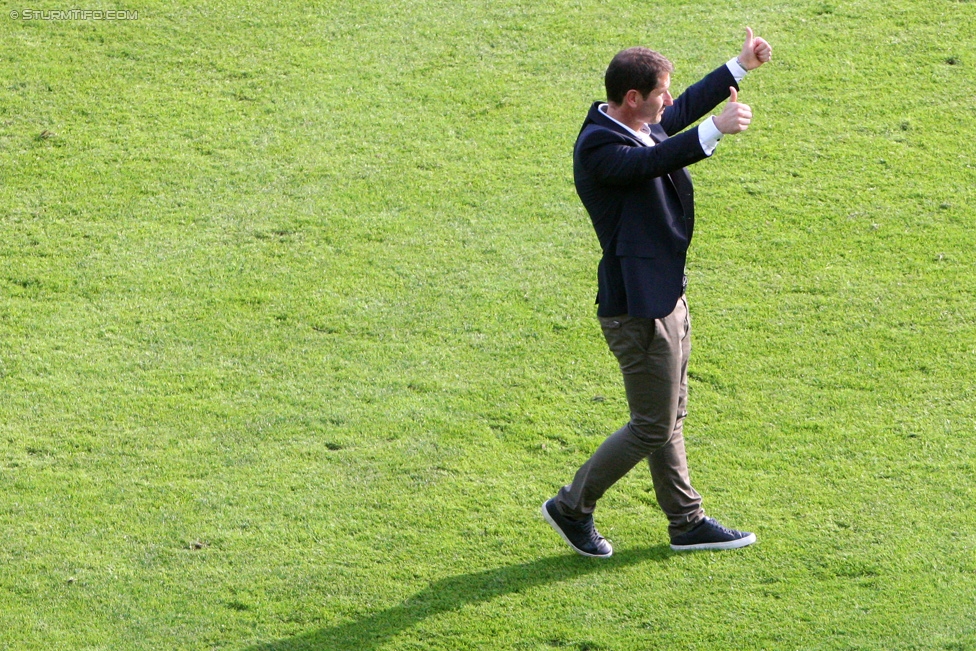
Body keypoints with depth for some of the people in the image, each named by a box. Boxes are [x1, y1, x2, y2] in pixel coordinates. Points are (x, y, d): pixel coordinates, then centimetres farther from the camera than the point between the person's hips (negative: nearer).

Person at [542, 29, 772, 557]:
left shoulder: (636, 126, 6)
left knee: (670, 418, 19)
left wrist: (739, 66, 29)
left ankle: (687, 523, 30)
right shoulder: (599, 147, -24)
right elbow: (654, 161, -43)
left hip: (664, 296, 10)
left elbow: (684, 109, 25)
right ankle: (572, 508, 14)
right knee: (653, 428, -1)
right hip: (638, 309, -10)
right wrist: (715, 130, -55)